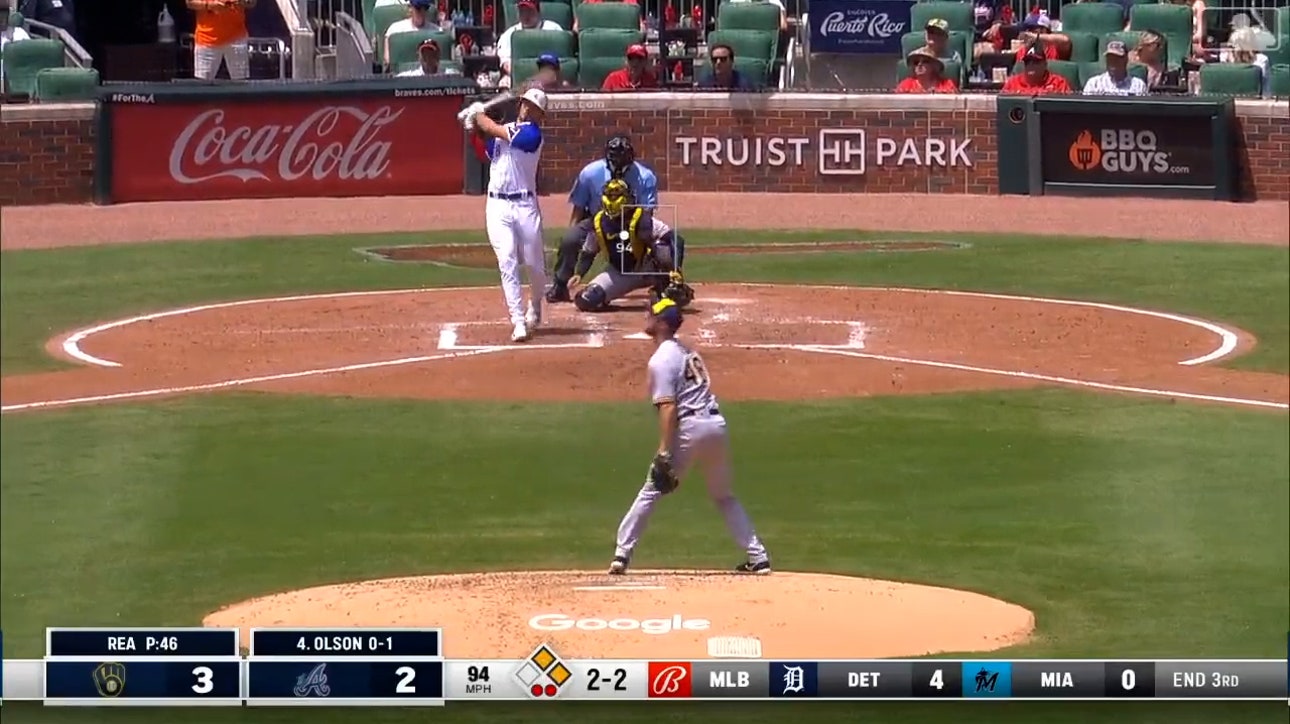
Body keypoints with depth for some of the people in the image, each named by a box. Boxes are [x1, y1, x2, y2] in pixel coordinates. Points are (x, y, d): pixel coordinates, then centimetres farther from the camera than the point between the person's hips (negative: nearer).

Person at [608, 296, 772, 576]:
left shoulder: (661, 359, -7)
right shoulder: (687, 352, 20)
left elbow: (668, 408, -16)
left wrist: (664, 454, -19)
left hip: (691, 426, -8)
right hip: (717, 423, 8)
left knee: (652, 490, 0)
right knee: (724, 495, 19)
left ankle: (622, 554, -4)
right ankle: (758, 556, 13)